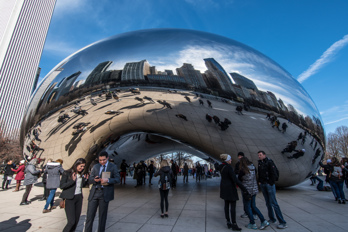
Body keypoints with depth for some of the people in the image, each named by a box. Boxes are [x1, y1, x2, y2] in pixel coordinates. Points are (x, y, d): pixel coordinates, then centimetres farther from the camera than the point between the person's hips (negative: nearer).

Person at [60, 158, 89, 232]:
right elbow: (61, 186, -11)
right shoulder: (67, 173, -8)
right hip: (69, 198, -5)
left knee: (76, 220, 9)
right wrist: (72, 180, -22)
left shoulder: (81, 174, 8)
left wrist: (85, 180, -1)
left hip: (79, 198, 6)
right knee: (72, 221, -7)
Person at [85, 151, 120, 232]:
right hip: (94, 193, 3)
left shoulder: (113, 167, 1)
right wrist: (94, 180, -14)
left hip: (105, 193, -2)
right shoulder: (95, 167, 11)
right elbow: (90, 180, 9)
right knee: (90, 214, 3)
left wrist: (108, 180, -23)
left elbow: (117, 179, -6)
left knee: (102, 215, 9)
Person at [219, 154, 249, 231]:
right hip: (230, 187, -8)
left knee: (226, 205, 14)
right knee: (233, 206, 3)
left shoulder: (221, 166, 2)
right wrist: (244, 189, -22)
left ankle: (228, 223, 23)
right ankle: (234, 225, 11)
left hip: (223, 187, 8)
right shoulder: (229, 167, -23)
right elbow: (235, 179, -26)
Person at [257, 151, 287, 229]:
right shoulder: (260, 163, 10)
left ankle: (283, 223, 1)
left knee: (273, 203, -7)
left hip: (269, 184, -6)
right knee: (268, 203, 12)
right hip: (262, 184, 6)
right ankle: (272, 219, 23)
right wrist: (260, 181, 6)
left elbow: (274, 173, -13)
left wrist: (271, 183, -14)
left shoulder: (269, 162, -9)